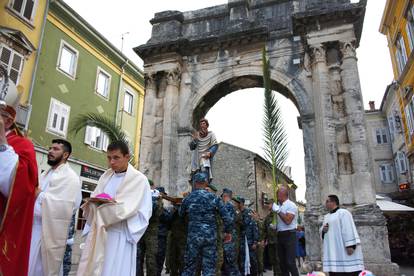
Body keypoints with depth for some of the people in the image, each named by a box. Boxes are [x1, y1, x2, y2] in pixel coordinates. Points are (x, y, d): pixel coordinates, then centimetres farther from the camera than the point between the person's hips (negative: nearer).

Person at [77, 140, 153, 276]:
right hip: (98, 233, 5)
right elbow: (94, 200, 12)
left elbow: (129, 209, -10)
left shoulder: (139, 179, -6)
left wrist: (105, 204, -13)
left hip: (119, 236, -5)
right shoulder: (105, 176, 11)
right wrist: (94, 202, -11)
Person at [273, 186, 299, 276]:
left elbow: (288, 221, -20)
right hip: (280, 236, 8)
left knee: (290, 262, -8)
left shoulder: (291, 205, -9)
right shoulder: (279, 206, 13)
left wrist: (278, 211, -16)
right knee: (282, 262, 12)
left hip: (289, 236, -8)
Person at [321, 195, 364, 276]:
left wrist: (350, 245, -23)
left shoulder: (343, 213, -4)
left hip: (344, 249, -7)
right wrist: (323, 229, -1)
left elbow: (349, 229, -14)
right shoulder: (327, 216, 20)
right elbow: (323, 231, 22)